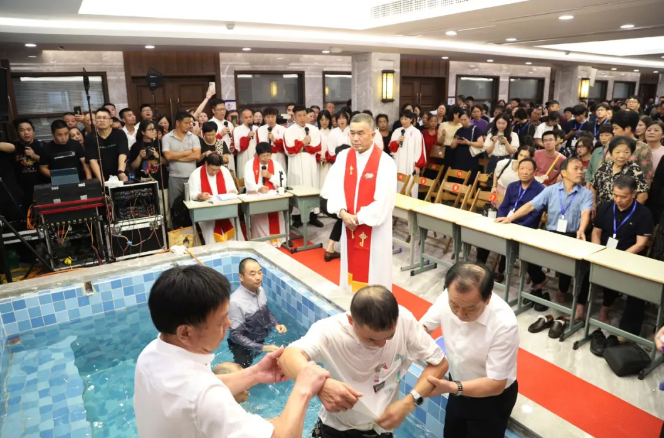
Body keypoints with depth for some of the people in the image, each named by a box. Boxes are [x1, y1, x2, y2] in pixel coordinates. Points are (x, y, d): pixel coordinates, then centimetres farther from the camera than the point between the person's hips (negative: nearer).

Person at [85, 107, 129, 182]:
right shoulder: (90, 138, 2)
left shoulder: (120, 134, -1)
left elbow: (122, 155, -14)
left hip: (118, 176, -1)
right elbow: (93, 160, -7)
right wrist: (101, 179, -23)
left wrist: (121, 173, -31)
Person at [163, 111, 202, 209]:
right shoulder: (166, 138, 2)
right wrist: (187, 152, -4)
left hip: (192, 177, 1)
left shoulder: (193, 137, 5)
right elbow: (168, 156, -12)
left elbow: (197, 156, -8)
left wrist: (176, 156, -7)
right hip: (175, 178, -1)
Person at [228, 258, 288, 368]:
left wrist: (276, 324, -10)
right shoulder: (236, 302, -33)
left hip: (261, 340, 6)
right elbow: (236, 335, -28)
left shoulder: (260, 290, -13)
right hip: (244, 347, -6)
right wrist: (262, 348, -31)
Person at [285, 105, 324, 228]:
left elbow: (317, 148, -1)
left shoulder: (314, 129, 5)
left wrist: (301, 146, -10)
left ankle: (313, 216, 15)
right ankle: (297, 218, 8)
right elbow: (290, 150, -10)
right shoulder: (289, 131, -2)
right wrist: (303, 142, -11)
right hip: (296, 165, -3)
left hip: (310, 164, 3)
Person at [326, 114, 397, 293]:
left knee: (374, 274, 7)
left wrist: (358, 218, -15)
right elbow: (334, 187, -2)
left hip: (374, 229, -4)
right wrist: (342, 212, -19)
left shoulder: (385, 162, -14)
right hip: (349, 227, 5)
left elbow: (383, 202, -18)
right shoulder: (343, 157, 2)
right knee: (352, 269, 17)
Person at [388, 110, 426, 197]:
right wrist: (397, 141, -9)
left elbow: (419, 150, -6)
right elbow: (391, 148, 10)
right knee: (398, 187, 6)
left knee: (410, 189, -5)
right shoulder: (397, 131, 8)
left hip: (411, 165, -4)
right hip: (398, 165, 4)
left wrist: (418, 165, -9)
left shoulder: (416, 132, -4)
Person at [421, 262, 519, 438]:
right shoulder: (449, 297, -23)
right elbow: (423, 326, -7)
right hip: (459, 388, 5)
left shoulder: (504, 325, -35)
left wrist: (451, 388, -39)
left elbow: (496, 384, -26)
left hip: (492, 398, -5)